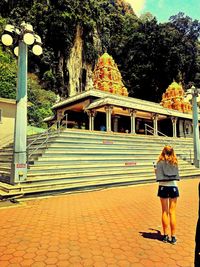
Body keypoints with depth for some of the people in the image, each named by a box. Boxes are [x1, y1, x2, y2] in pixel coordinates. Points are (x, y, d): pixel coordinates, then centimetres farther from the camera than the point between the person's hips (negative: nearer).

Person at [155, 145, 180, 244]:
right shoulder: (175, 162, 2)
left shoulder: (160, 162, -5)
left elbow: (159, 178, -6)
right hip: (173, 187, 2)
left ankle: (166, 235, 16)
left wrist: (156, 171, 12)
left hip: (163, 187, -1)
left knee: (165, 212, 9)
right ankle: (173, 236, 9)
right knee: (172, 212, 6)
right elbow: (177, 177, 11)